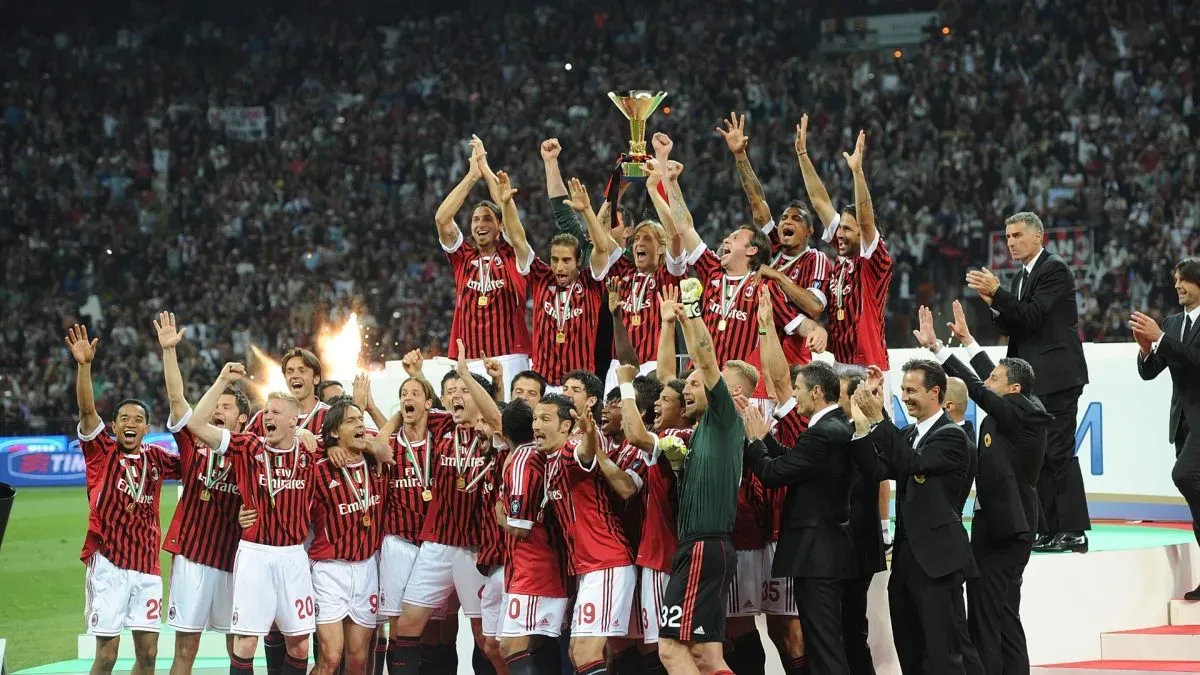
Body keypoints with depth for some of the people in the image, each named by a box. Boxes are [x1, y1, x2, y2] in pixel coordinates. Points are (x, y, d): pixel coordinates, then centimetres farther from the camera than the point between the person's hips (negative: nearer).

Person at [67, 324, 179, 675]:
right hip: (109, 563, -4)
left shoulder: (155, 458, 11)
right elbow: (87, 411, -12)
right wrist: (85, 365, -26)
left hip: (147, 566, 4)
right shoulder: (101, 452, 1)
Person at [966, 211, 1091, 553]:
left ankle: (1073, 531, -10)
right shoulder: (1021, 277, 19)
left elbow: (1032, 316, -18)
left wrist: (997, 293, -20)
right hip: (1033, 379, 9)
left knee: (1059, 452, -11)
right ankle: (1049, 530, 10)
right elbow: (1013, 326, 15)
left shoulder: (1054, 269, -9)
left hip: (1056, 376, -9)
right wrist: (993, 302, -1)